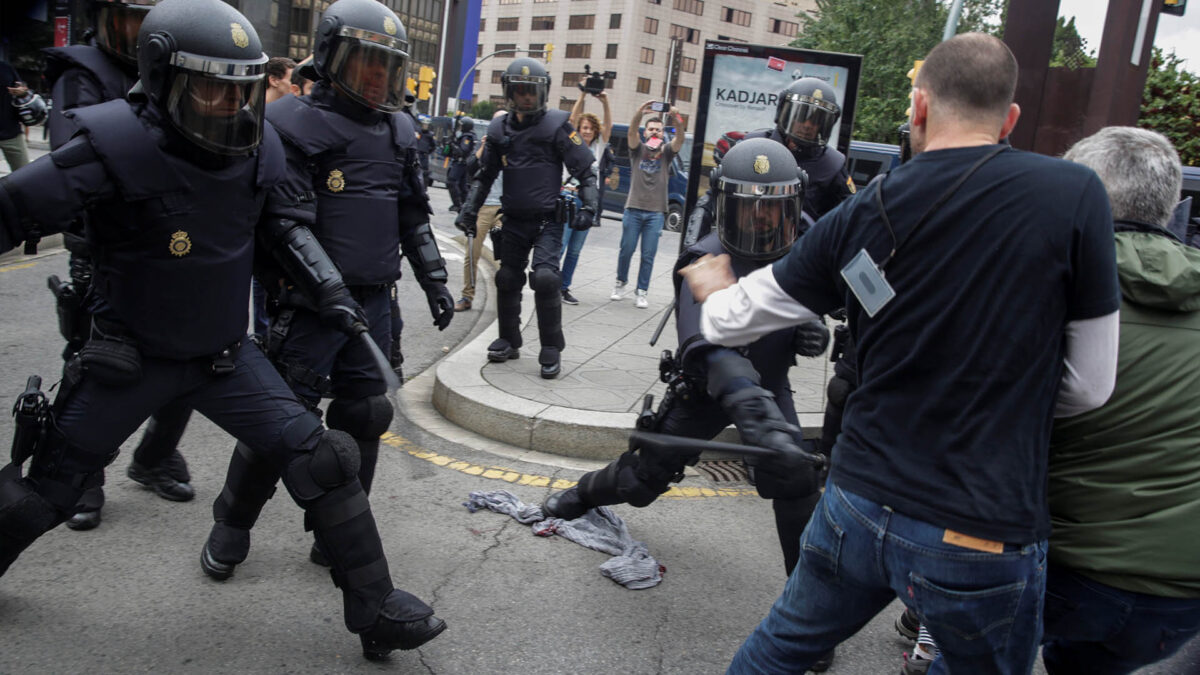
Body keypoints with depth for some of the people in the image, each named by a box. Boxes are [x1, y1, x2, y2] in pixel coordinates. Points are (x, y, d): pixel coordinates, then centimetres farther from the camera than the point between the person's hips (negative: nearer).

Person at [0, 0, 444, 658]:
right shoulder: (119, 147, -24)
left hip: (225, 354, 4)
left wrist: (328, 288, 4)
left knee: (322, 462, -7)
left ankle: (374, 609, 6)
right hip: (129, 359, -3)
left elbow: (277, 224, 11)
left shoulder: (256, 148, -8)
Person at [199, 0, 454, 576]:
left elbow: (415, 217, 19)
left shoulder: (398, 133, 12)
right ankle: (231, 528, 21)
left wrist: (434, 281, 14)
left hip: (375, 304, 6)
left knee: (361, 420, 9)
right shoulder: (297, 127, -9)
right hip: (311, 305, -6)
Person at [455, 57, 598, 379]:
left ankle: (551, 349, -5)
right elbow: (485, 175, 18)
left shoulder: (556, 125, -5)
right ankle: (509, 341, 27)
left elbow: (585, 171, -4)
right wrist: (470, 208, 8)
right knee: (507, 279, 9)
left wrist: (588, 207, -15)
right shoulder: (500, 129, 8)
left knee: (545, 277, -18)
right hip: (514, 220, 5)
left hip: (548, 221, -5)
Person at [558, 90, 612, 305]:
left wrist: (605, 103, -13)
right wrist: (582, 96, -15)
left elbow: (608, 126, 1)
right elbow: (573, 119, -6)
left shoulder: (598, 148, 14)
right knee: (560, 245, -10)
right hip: (568, 197, -4)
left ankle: (564, 288, 12)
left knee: (575, 250, 6)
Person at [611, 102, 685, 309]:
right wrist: (640, 112, -31)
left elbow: (680, 139, -9)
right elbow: (631, 132, -11)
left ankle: (642, 292, 7)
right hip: (633, 208, 0)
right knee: (626, 250, 5)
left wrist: (677, 119, -30)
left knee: (648, 255, 1)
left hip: (656, 212, 0)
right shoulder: (638, 149, 8)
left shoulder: (666, 152, 9)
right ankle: (620, 283, 24)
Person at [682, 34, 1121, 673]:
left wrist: (714, 291, 31)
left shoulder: (859, 217, -3)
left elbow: (731, 320, 7)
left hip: (858, 507, 3)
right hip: (982, 541, -2)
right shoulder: (1075, 194, -12)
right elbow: (1088, 385, -5)